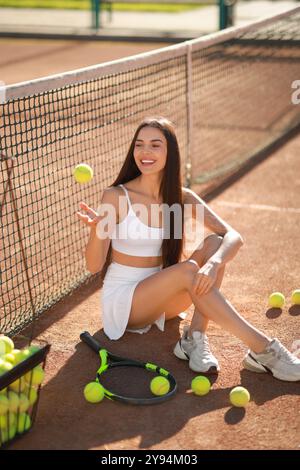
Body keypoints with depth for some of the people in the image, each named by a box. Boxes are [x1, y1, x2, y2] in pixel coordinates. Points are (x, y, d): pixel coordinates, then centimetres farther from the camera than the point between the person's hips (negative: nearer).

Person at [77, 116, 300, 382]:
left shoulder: (182, 198, -1)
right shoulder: (116, 196, -11)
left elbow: (233, 237, -12)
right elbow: (94, 266, -13)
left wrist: (214, 263, -34)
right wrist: (96, 228, -34)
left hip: (162, 300, 4)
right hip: (121, 300, -4)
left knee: (214, 244, -20)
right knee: (188, 269, -32)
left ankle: (195, 339, -28)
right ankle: (262, 349, -31)